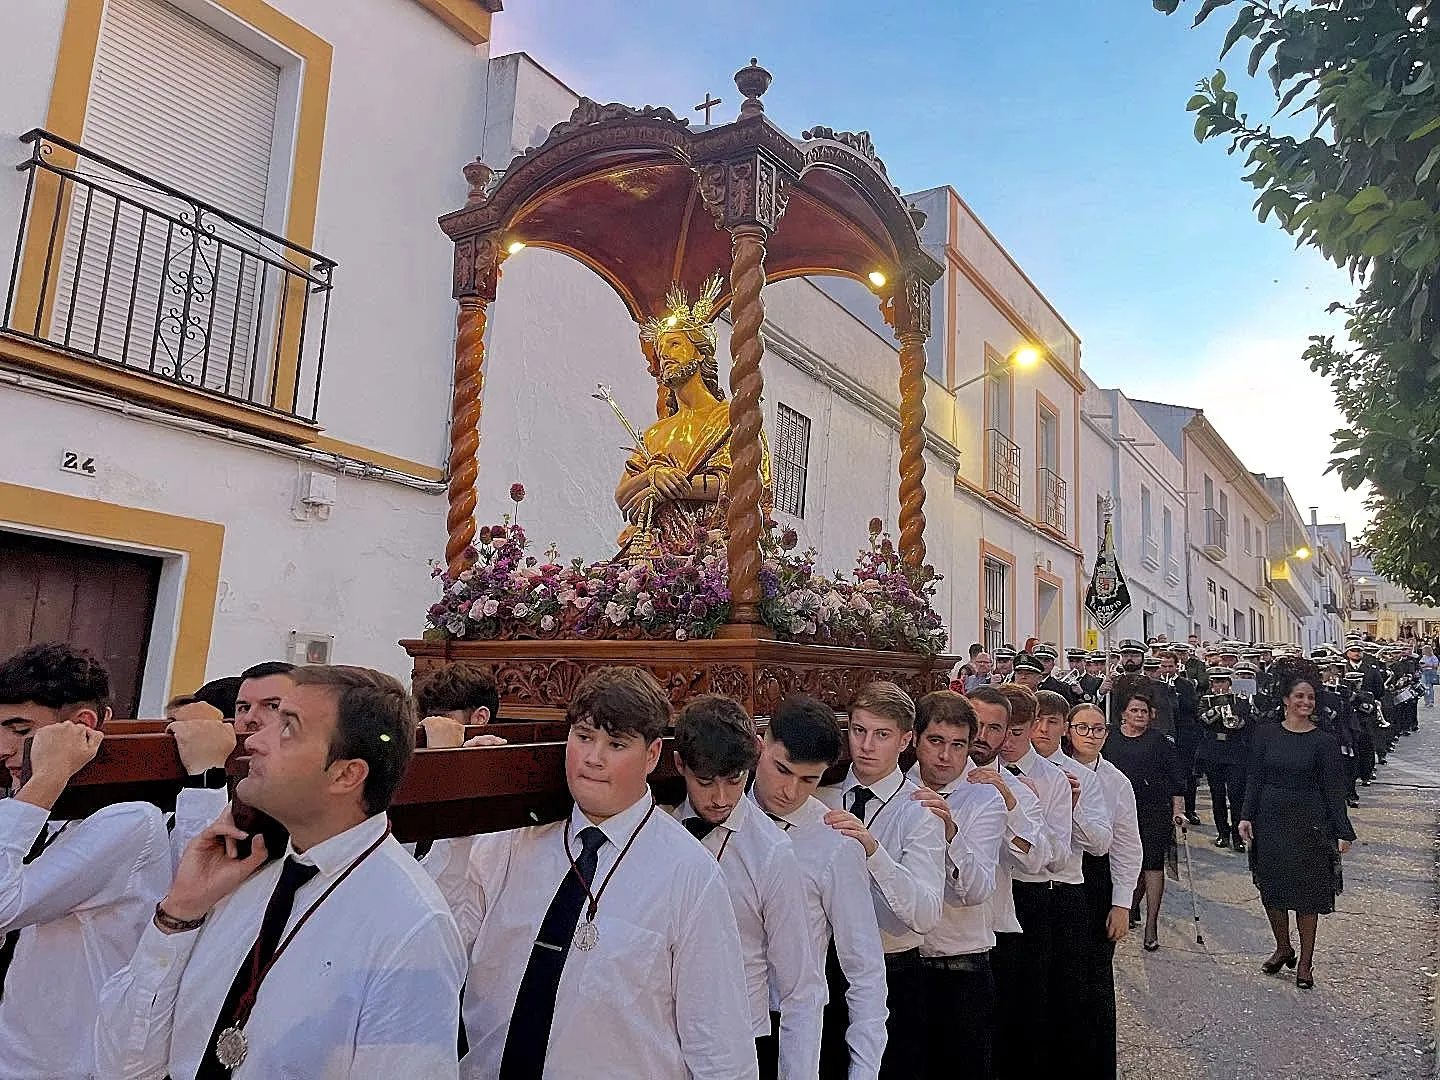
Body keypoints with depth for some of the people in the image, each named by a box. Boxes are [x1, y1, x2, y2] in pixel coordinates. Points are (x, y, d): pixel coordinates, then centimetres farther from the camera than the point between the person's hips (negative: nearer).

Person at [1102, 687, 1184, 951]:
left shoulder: (1160, 741, -1)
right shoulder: (1110, 741, 6)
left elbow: (1175, 779, -1)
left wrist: (1178, 810, -6)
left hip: (1155, 811, -3)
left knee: (1153, 865, -4)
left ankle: (1151, 925, 0)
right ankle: (1132, 907, 35)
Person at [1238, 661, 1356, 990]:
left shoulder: (1323, 741, -5)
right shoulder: (1266, 734, 0)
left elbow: (1333, 789, -4)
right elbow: (1255, 778, 2)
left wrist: (1343, 832, -8)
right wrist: (1247, 816, -4)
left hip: (1308, 823, -2)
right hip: (1270, 820, 2)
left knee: (1307, 893, 5)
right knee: (1271, 889, 10)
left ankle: (1305, 962, 19)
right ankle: (1283, 948, 31)